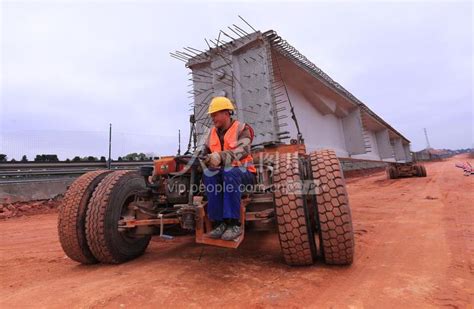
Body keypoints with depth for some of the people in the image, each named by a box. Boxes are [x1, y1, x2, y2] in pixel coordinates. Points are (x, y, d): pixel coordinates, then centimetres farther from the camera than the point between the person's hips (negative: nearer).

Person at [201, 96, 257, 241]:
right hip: (222, 173, 5)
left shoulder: (242, 129, -8)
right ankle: (219, 222, -27)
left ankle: (233, 224, -32)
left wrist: (220, 156, -42)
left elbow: (242, 151, -27)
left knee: (230, 173, -37)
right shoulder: (213, 132, 10)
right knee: (208, 174, -28)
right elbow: (206, 153, 7)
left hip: (243, 172, -4)